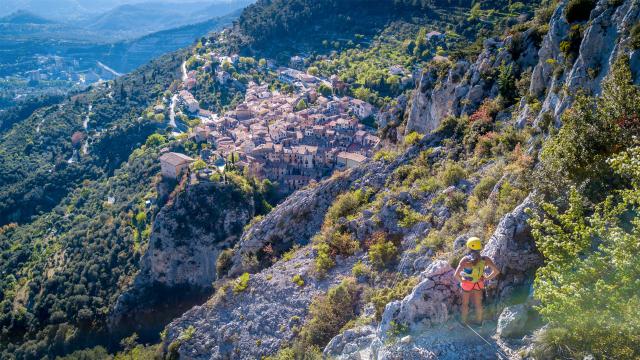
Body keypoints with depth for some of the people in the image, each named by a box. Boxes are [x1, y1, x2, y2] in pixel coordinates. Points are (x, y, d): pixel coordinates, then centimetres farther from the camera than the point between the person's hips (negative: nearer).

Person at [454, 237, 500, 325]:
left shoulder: (465, 260, -34)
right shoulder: (485, 259, -24)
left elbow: (456, 274, -38)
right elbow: (496, 271, -17)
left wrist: (461, 280, -16)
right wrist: (487, 278, -4)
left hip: (467, 284, -3)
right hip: (479, 284, 3)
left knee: (465, 303, 23)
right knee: (478, 304, 26)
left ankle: (464, 321, 42)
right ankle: (479, 321, 46)